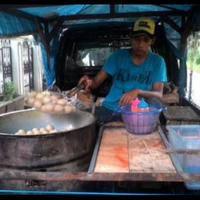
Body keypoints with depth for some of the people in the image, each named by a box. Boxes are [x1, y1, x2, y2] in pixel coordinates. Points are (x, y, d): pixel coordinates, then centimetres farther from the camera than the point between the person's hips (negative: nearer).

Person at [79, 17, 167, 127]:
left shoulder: (157, 61, -1)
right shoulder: (119, 55, 0)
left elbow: (159, 94, -10)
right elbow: (96, 81, -4)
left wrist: (138, 91, -29)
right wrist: (90, 83, -29)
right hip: (110, 108, 1)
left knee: (154, 102, -31)